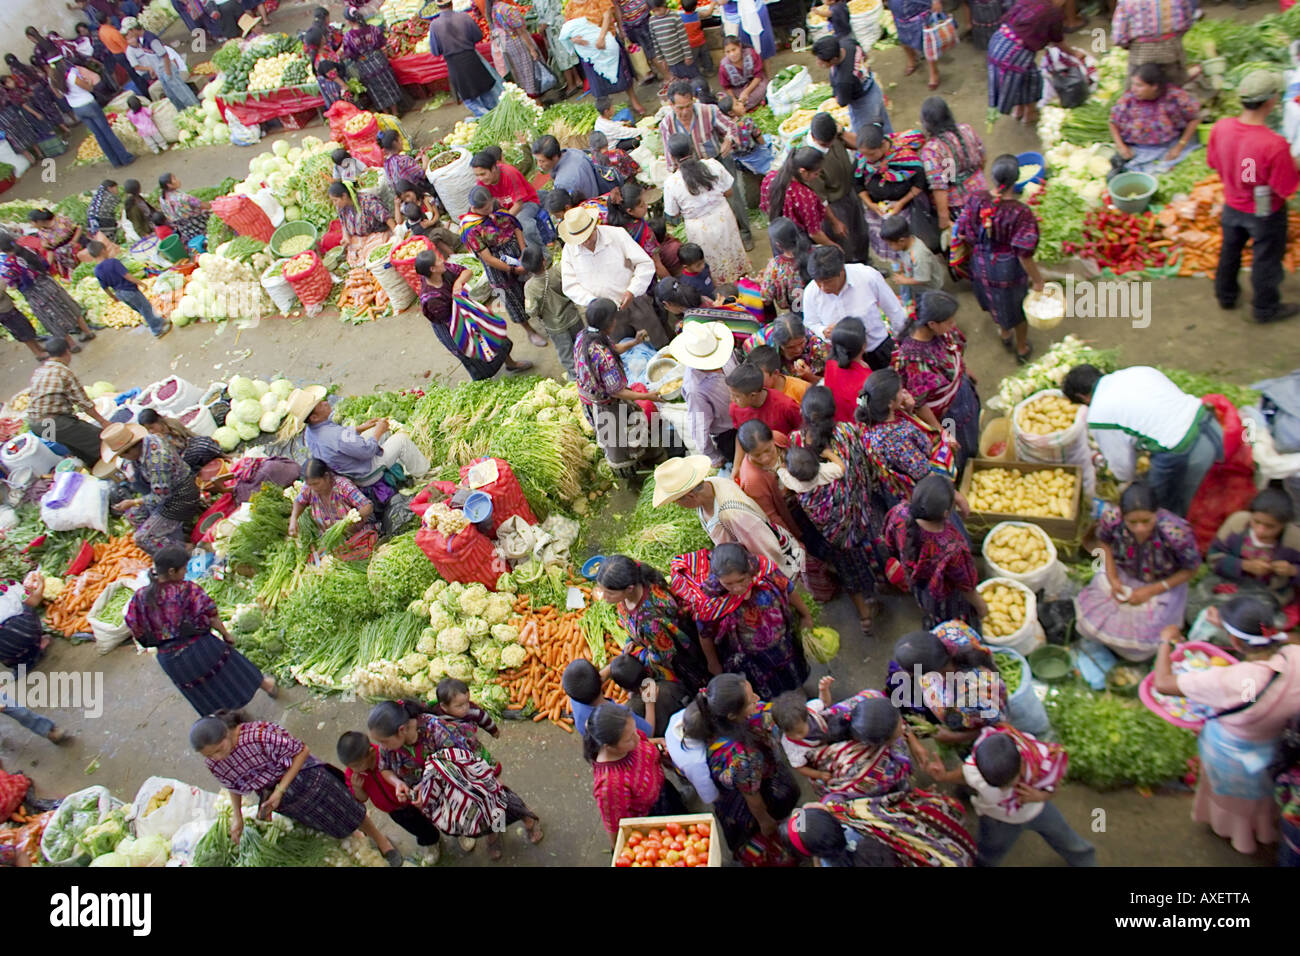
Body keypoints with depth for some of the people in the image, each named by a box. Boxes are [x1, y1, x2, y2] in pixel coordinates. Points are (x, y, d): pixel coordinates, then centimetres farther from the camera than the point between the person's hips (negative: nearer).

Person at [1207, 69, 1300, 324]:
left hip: (1232, 205, 5)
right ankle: (1265, 308, 39)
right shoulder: (1275, 146, -36)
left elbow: (1213, 162, -3)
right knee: (1266, 261, 18)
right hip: (1266, 215, -4)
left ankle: (1226, 294, 50)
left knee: (1230, 251, 28)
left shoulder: (1220, 128, -21)